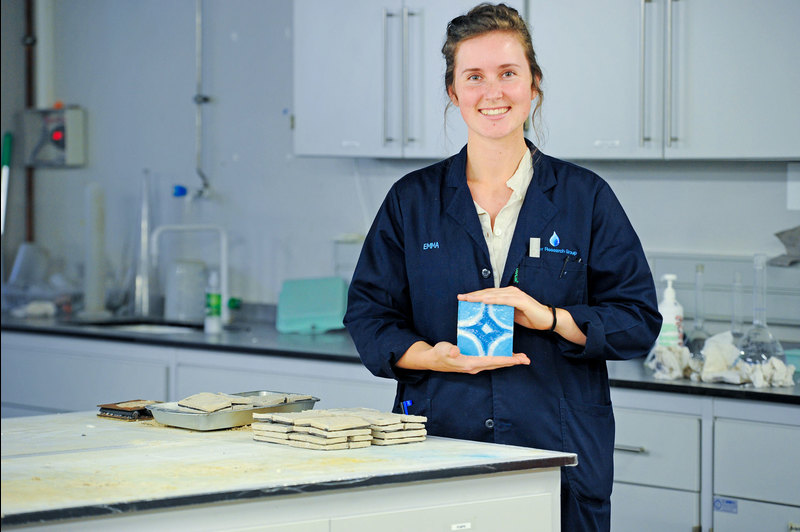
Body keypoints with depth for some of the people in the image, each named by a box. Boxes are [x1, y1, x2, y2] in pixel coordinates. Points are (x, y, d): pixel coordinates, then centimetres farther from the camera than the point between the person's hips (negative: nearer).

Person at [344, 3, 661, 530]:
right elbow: (368, 315, 7)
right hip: (439, 446, 1)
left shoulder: (585, 197, 5)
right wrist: (436, 357, -12)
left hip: (559, 452, 0)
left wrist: (549, 318, -14)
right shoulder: (412, 200, 8)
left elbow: (639, 320, 2)